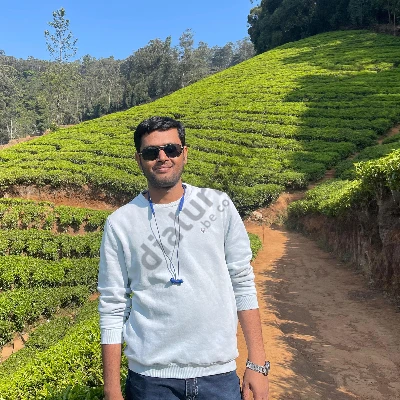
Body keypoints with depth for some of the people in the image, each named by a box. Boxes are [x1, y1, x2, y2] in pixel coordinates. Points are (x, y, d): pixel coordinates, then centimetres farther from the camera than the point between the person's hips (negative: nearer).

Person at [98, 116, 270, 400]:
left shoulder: (220, 206, -4)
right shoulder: (120, 223, -6)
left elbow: (243, 285, 0)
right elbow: (113, 309, -2)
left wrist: (257, 363, -2)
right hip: (151, 377, 0)